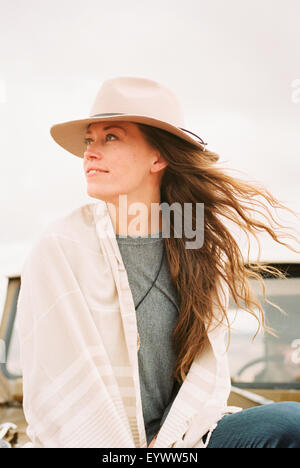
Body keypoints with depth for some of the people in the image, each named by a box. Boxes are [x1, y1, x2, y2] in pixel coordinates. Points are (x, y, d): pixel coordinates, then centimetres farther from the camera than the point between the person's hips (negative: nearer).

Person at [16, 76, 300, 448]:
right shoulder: (61, 248, -9)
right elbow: (56, 395, -12)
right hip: (90, 439, -4)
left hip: (179, 436, 4)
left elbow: (208, 365, -1)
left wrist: (169, 439, -15)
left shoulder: (199, 246, 3)